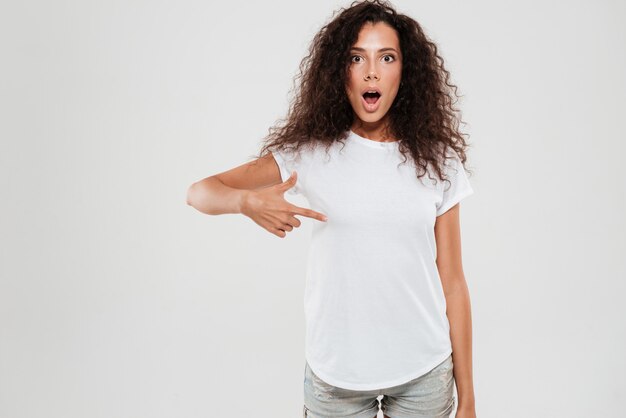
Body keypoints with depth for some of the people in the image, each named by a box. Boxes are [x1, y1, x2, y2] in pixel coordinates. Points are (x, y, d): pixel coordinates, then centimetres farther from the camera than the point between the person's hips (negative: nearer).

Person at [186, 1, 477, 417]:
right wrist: (249, 201, -30)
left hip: (424, 372, 1)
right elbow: (200, 192, -7)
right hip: (336, 372, 0)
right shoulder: (312, 154, -6)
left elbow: (452, 283, -1)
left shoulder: (436, 162, -3)